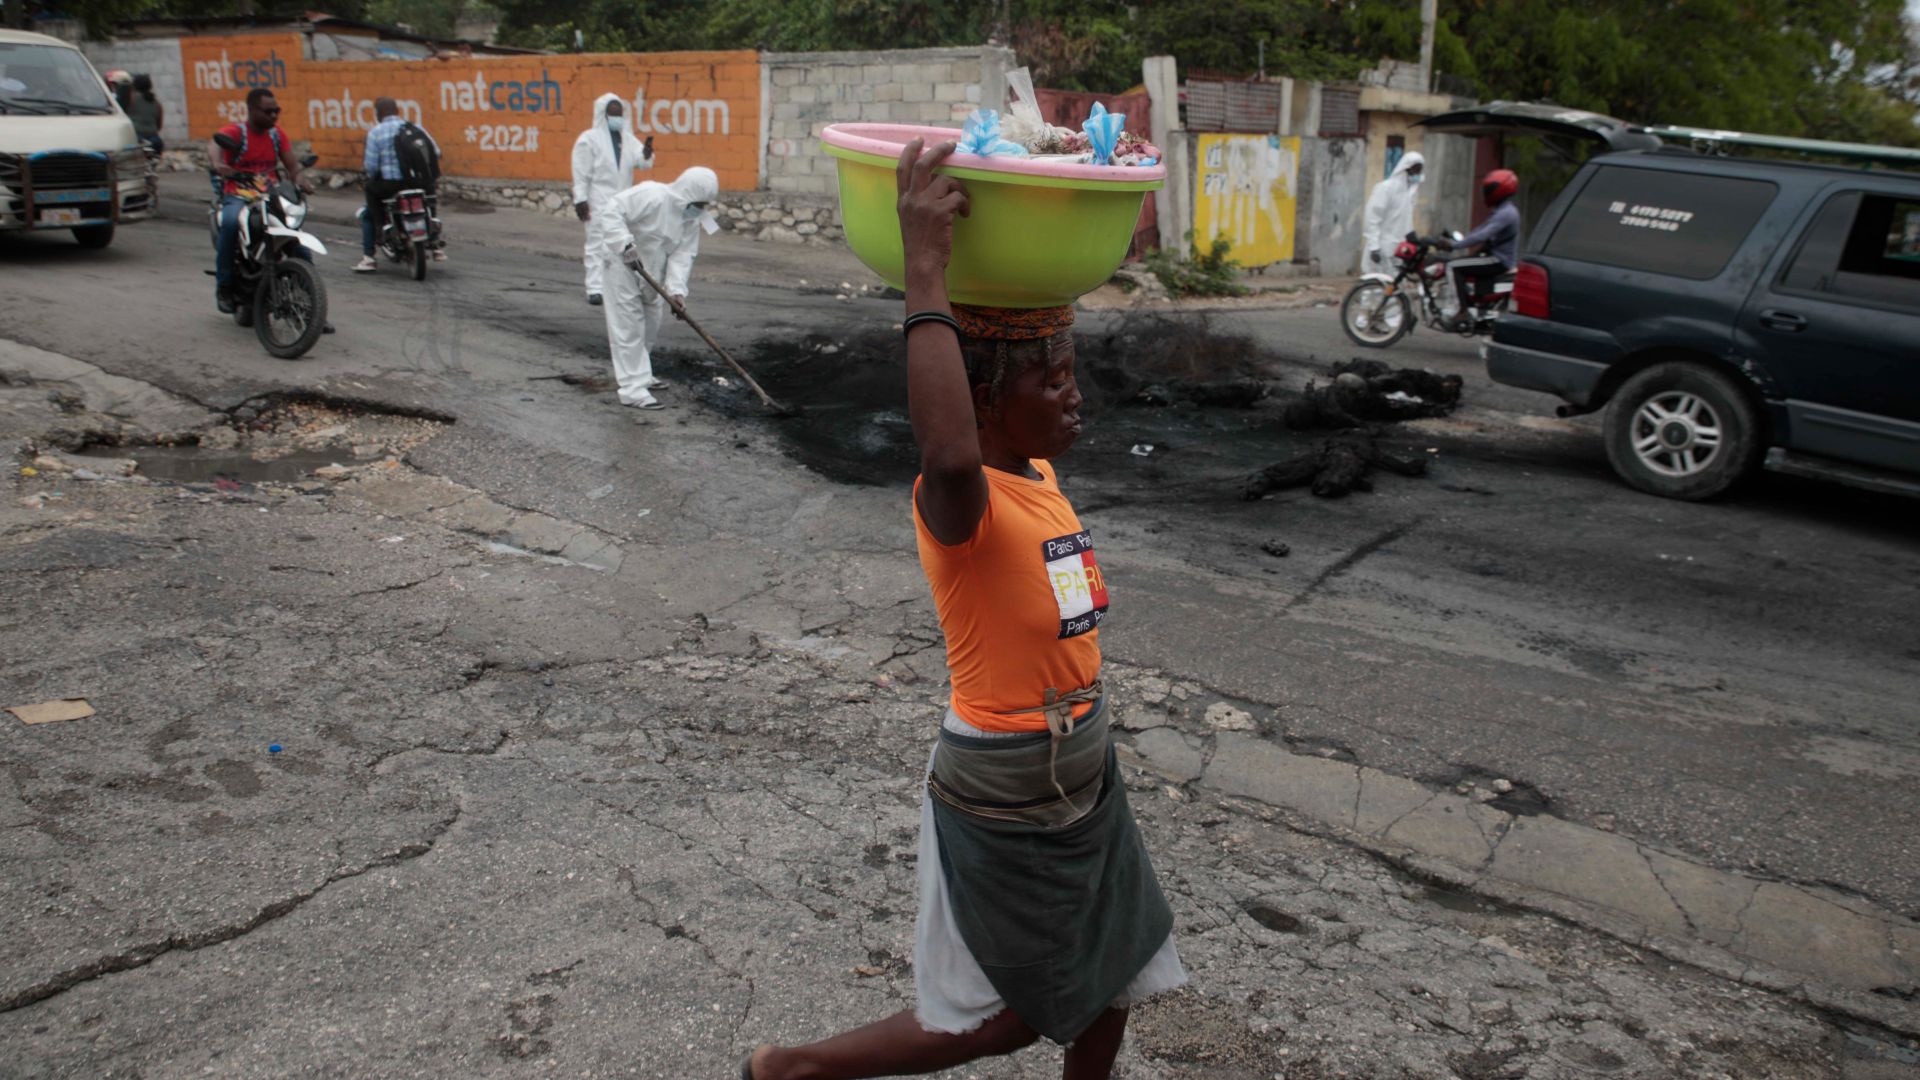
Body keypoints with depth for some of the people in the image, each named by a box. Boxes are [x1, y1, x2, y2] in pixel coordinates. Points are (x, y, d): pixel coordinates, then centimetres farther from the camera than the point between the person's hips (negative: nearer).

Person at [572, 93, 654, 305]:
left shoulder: (627, 139, 13)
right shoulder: (588, 139, -5)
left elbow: (642, 161, -1)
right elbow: (581, 174, -8)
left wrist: (646, 152, -23)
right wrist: (580, 200, -13)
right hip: (599, 202, -6)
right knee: (598, 244, -7)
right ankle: (595, 289, -7)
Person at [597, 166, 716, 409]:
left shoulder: (692, 218, -3)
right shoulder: (652, 195, -27)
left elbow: (683, 254, -10)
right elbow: (610, 211, -31)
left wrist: (676, 289, -23)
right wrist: (625, 245, -41)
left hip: (651, 272, 8)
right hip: (622, 264, -8)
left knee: (651, 324, 18)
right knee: (629, 325, -9)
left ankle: (633, 373, 37)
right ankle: (633, 389, -9)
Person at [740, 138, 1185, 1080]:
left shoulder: (1039, 470, -1)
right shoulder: (961, 503, -26)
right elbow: (948, 456, -53)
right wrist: (925, 266, -49)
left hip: (1084, 781, 8)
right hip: (1000, 801, -8)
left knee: (1108, 985, 21)